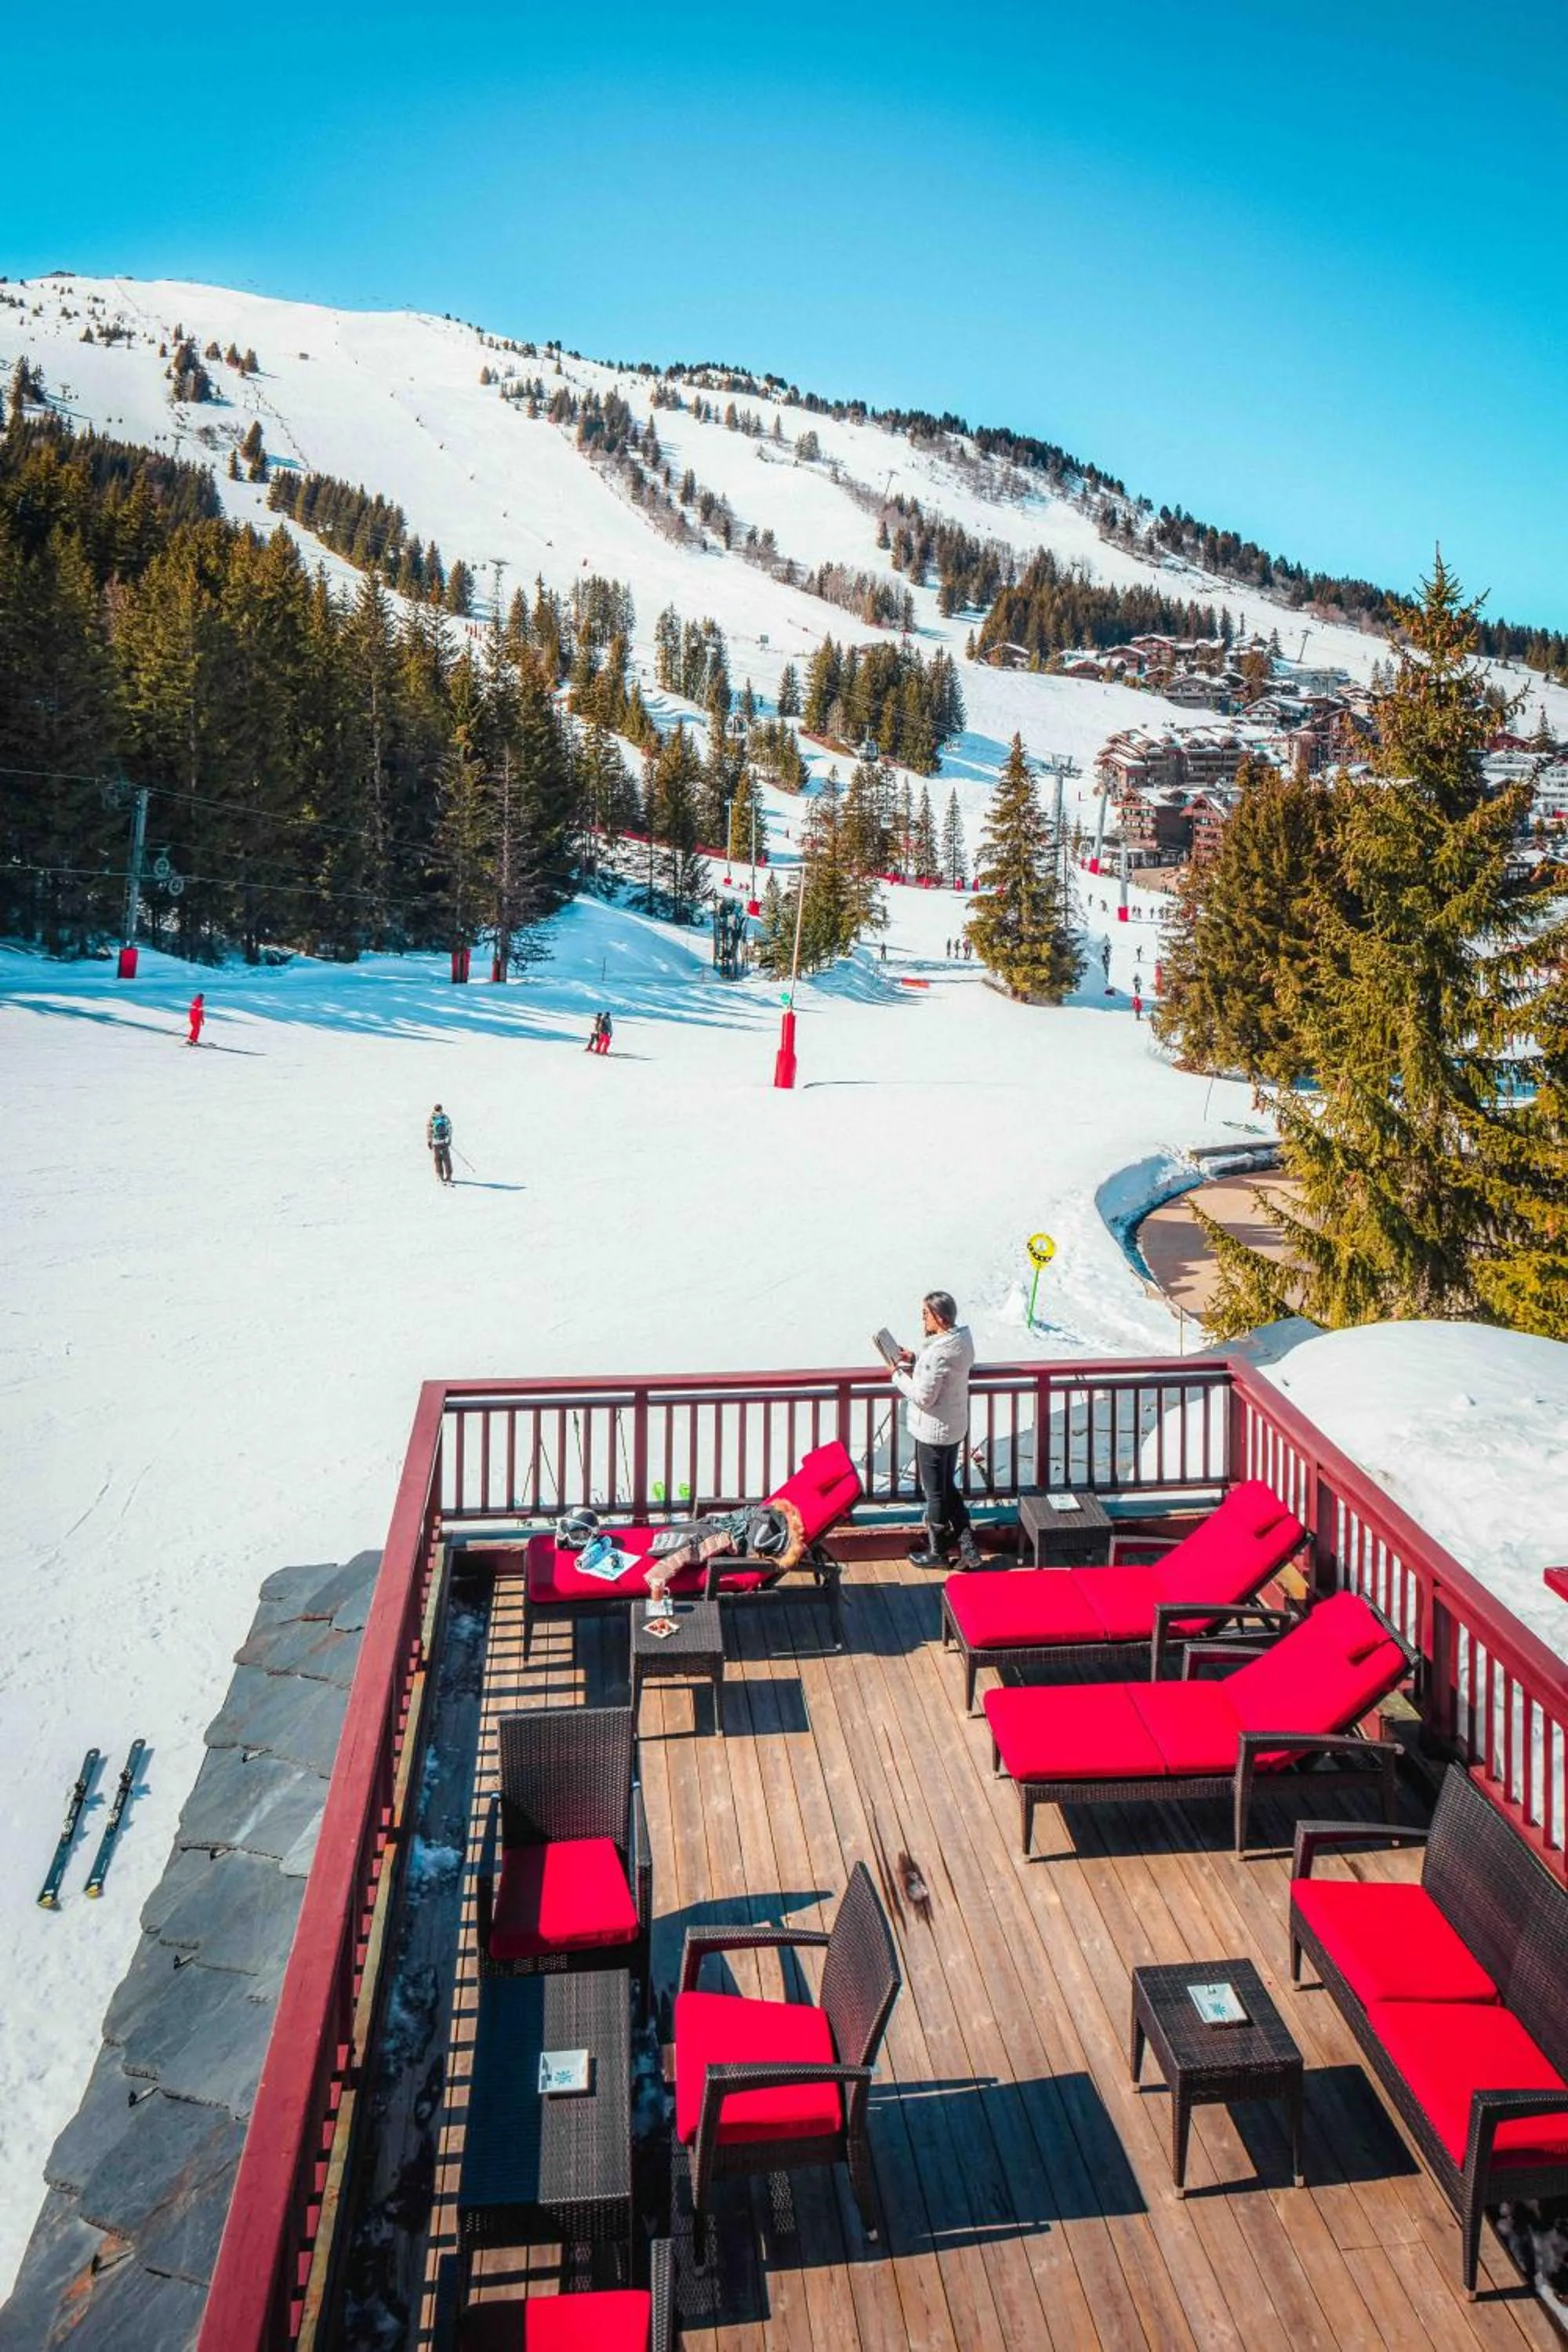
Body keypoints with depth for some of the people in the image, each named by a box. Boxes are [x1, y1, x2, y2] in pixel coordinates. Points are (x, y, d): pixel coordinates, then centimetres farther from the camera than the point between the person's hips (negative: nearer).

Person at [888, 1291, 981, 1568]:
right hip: (955, 1428, 9)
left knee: (935, 1494, 9)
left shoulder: (938, 1353, -29)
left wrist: (899, 1376, -11)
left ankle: (937, 1553, 24)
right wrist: (916, 1362, 4)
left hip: (933, 1432, -9)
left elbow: (923, 1397, -25)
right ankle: (969, 1548, 22)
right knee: (949, 1488, 21)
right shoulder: (963, 1339, 0)